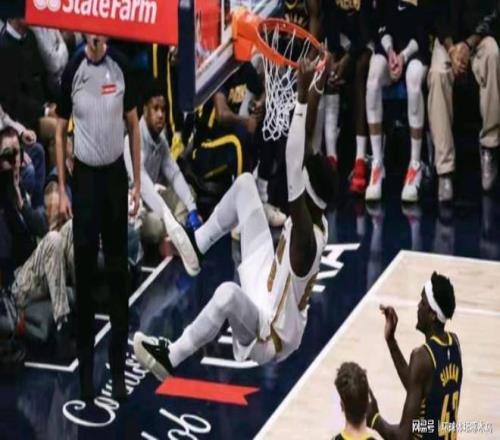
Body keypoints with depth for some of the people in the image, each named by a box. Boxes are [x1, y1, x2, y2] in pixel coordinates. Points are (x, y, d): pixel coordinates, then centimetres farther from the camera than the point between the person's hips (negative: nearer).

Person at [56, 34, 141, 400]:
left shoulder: (120, 67, -2)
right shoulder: (72, 72, -5)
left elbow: (133, 125, 5)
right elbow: (61, 133, 1)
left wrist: (137, 183, 3)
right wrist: (62, 191, -2)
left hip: (115, 175, 1)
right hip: (84, 176, -1)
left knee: (118, 274, 5)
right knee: (84, 275, 3)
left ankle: (119, 367, 13)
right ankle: (86, 367, 11)